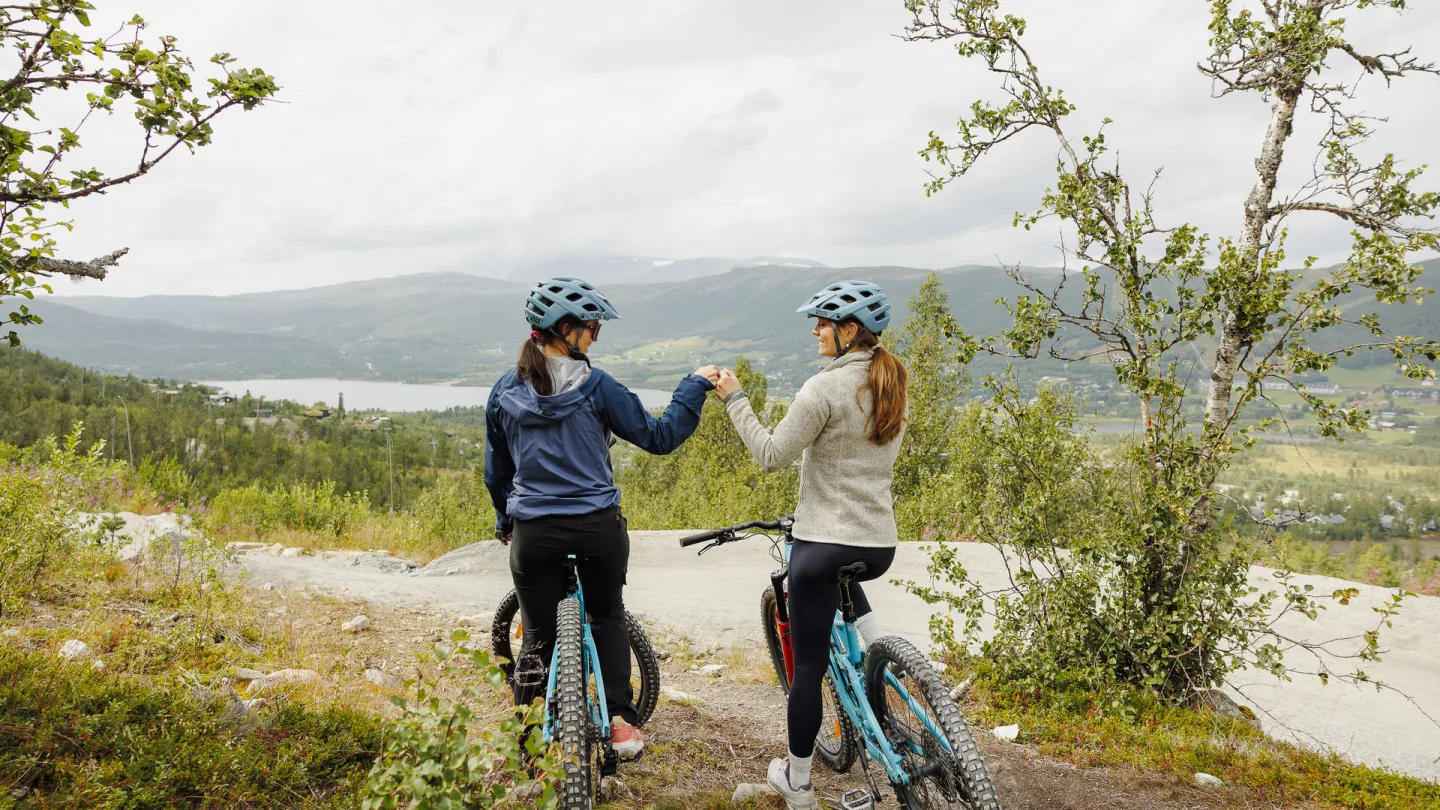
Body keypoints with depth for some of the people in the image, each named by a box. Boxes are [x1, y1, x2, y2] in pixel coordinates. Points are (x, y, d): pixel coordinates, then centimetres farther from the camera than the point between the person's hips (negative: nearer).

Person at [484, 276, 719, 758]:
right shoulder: (595, 387, -8)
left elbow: (496, 470, 13)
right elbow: (658, 436, -4)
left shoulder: (505, 391, 3)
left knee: (538, 637, 15)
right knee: (608, 617, 23)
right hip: (599, 528, -1)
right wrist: (695, 386, 6)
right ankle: (621, 722, 16)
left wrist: (505, 520, 28)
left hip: (533, 533, 2)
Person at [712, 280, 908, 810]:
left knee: (808, 667, 8)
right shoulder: (892, 386, 7)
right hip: (880, 547, 7)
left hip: (823, 543, -7)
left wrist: (733, 399, -5)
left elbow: (772, 456, -13)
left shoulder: (825, 388, -16)